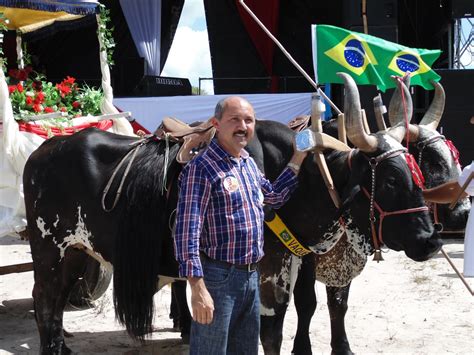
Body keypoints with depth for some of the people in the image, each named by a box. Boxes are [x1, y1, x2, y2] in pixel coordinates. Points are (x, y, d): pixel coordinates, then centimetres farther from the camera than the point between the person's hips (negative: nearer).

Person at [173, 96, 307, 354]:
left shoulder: (249, 163, 11)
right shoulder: (202, 168, -15)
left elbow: (274, 197, 29)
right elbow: (187, 231, -21)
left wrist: (298, 158, 18)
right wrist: (197, 288, -27)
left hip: (251, 275, 8)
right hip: (218, 277, -8)